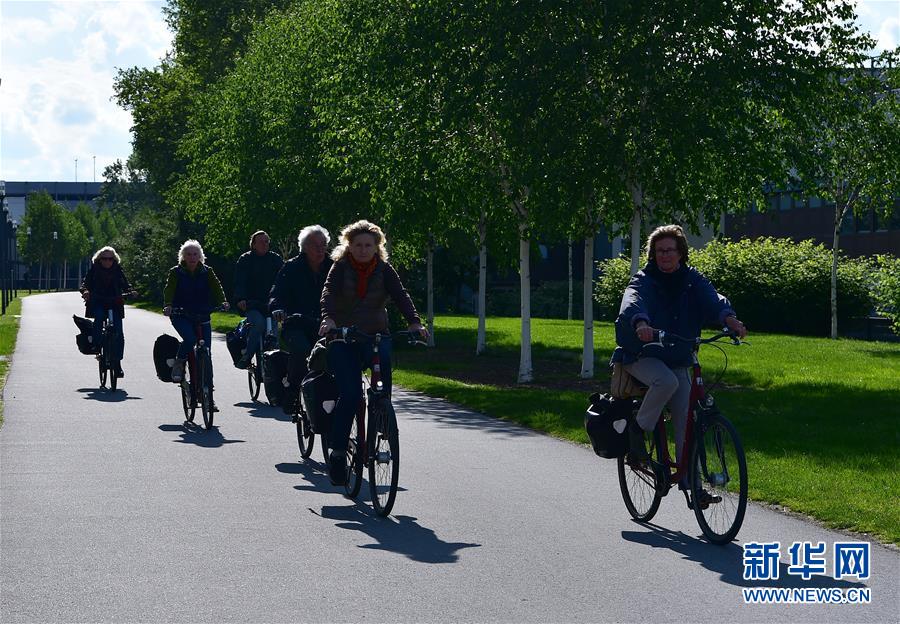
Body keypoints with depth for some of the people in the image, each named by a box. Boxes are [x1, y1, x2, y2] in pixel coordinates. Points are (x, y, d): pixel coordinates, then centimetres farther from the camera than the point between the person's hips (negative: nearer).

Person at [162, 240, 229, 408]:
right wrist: (168, 305, -33)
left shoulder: (207, 272, 5)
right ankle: (179, 363, -3)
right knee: (190, 338, -33)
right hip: (181, 316, -2)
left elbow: (216, 287, -8)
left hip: (202, 317, 2)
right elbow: (169, 290, -14)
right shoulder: (176, 272, 0)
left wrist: (222, 302, -28)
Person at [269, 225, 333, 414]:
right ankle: (292, 394, -14)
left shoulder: (333, 268, 10)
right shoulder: (292, 268, 5)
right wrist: (277, 309, -26)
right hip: (295, 326, -2)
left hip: (323, 326, 2)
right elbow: (277, 294, -3)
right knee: (301, 350, -32)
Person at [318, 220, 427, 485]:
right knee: (350, 393, -15)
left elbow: (400, 295, -11)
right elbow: (329, 293, -17)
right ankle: (338, 452, -8)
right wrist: (328, 319, -38)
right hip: (343, 337, -2)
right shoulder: (341, 267, -2)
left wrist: (415, 322, -29)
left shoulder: (384, 270, 3)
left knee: (384, 384, -24)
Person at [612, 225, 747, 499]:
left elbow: (712, 299, -18)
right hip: (642, 355, -4)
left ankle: (690, 481, 0)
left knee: (686, 420, -5)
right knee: (667, 382, -34)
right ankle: (638, 429, -11)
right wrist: (641, 324, -55)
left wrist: (729, 318, -41)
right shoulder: (643, 281, -9)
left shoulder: (692, 279, 1)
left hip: (678, 358, 4)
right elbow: (632, 302, -31)